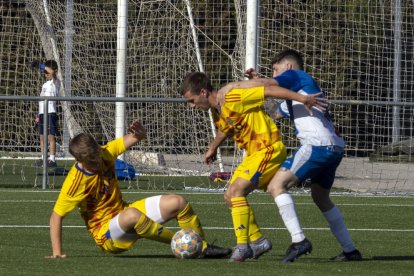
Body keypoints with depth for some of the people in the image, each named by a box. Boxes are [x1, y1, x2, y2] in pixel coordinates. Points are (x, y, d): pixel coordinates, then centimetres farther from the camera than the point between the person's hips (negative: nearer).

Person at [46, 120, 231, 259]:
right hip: (106, 233, -7)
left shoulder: (105, 154, -8)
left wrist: (139, 133, -24)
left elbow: (132, 139, 2)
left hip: (124, 213, 7)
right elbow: (56, 216, -19)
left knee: (177, 203, -5)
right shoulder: (75, 182, -24)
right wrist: (57, 252, -24)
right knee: (132, 215, -41)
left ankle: (203, 247, 11)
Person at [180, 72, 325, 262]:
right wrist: (212, 150, 37)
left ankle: (243, 246, -17)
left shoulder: (233, 99, -21)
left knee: (236, 190, -20)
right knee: (230, 196, 9)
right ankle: (257, 241, 16)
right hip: (254, 153, 10)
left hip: (269, 149, -10)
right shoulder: (216, 111, 7)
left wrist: (302, 98, -25)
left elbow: (270, 91, -22)